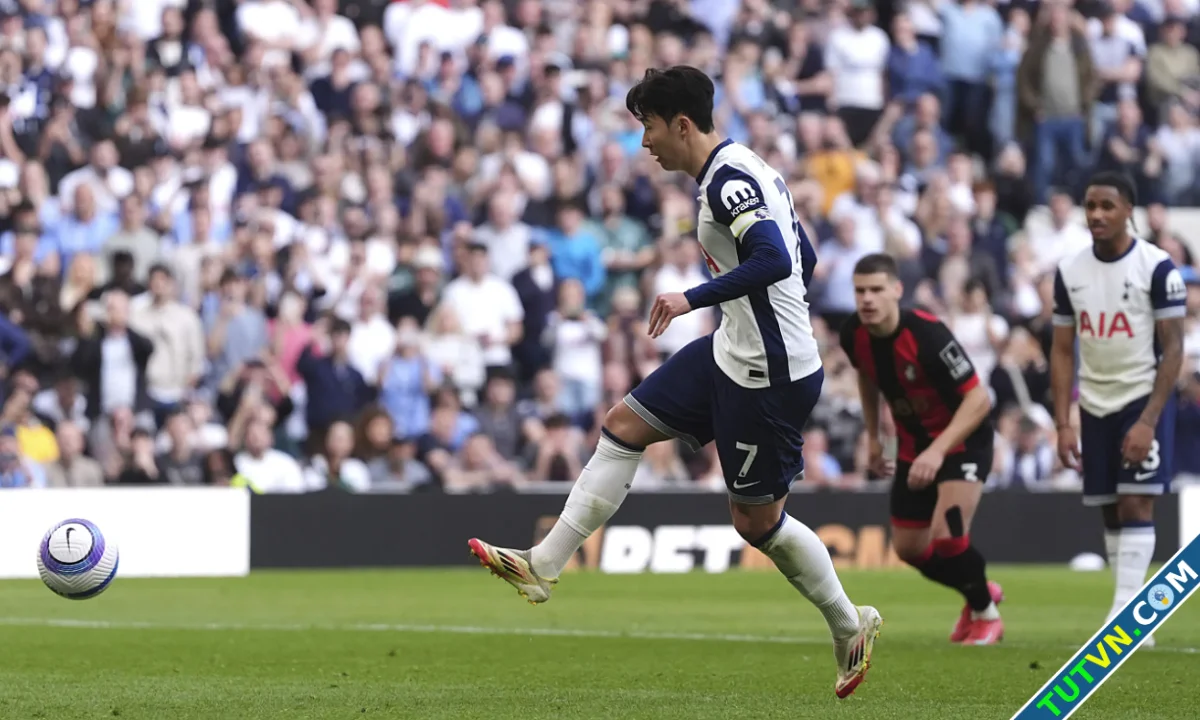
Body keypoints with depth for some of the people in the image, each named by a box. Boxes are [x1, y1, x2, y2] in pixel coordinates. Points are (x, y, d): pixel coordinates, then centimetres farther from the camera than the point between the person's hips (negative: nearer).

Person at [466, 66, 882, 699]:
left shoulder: (729, 180, -20)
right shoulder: (742, 171, 10)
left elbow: (774, 261, -33)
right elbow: (801, 257, 18)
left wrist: (693, 298, -31)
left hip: (771, 375, -10)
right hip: (732, 354, 10)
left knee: (756, 519, 1)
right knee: (624, 426, 9)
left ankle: (850, 628, 18)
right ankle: (544, 565, 12)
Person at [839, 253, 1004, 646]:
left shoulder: (927, 335, -31)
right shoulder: (854, 335, -11)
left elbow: (978, 399, -30)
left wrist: (938, 451, -38)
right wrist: (873, 436, 17)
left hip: (962, 438, -7)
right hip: (912, 443, 7)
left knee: (946, 535, -23)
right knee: (909, 548, 10)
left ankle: (986, 614, 4)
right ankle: (980, 593, 38)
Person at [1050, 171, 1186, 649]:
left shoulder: (1157, 268, -11)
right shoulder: (1069, 271, 4)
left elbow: (1173, 349, -11)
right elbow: (1062, 351, 8)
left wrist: (1148, 420, -18)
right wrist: (1063, 423, 1)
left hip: (1143, 400, -5)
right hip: (1095, 407, 5)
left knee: (1136, 505, -13)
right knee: (1111, 514, 6)